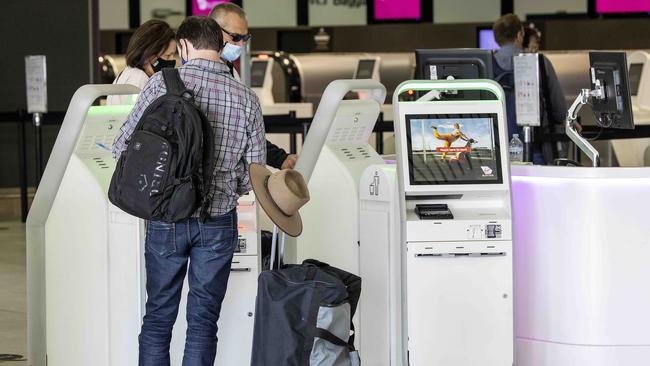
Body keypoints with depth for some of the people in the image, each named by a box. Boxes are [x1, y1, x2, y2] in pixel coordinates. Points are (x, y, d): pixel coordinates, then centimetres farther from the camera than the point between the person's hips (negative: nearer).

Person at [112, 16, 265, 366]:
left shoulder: (163, 83, -9)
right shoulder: (246, 99, -3)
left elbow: (121, 147, -5)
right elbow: (254, 176, 0)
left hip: (166, 219, -1)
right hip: (218, 224, 1)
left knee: (158, 317, 11)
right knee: (203, 321, 8)